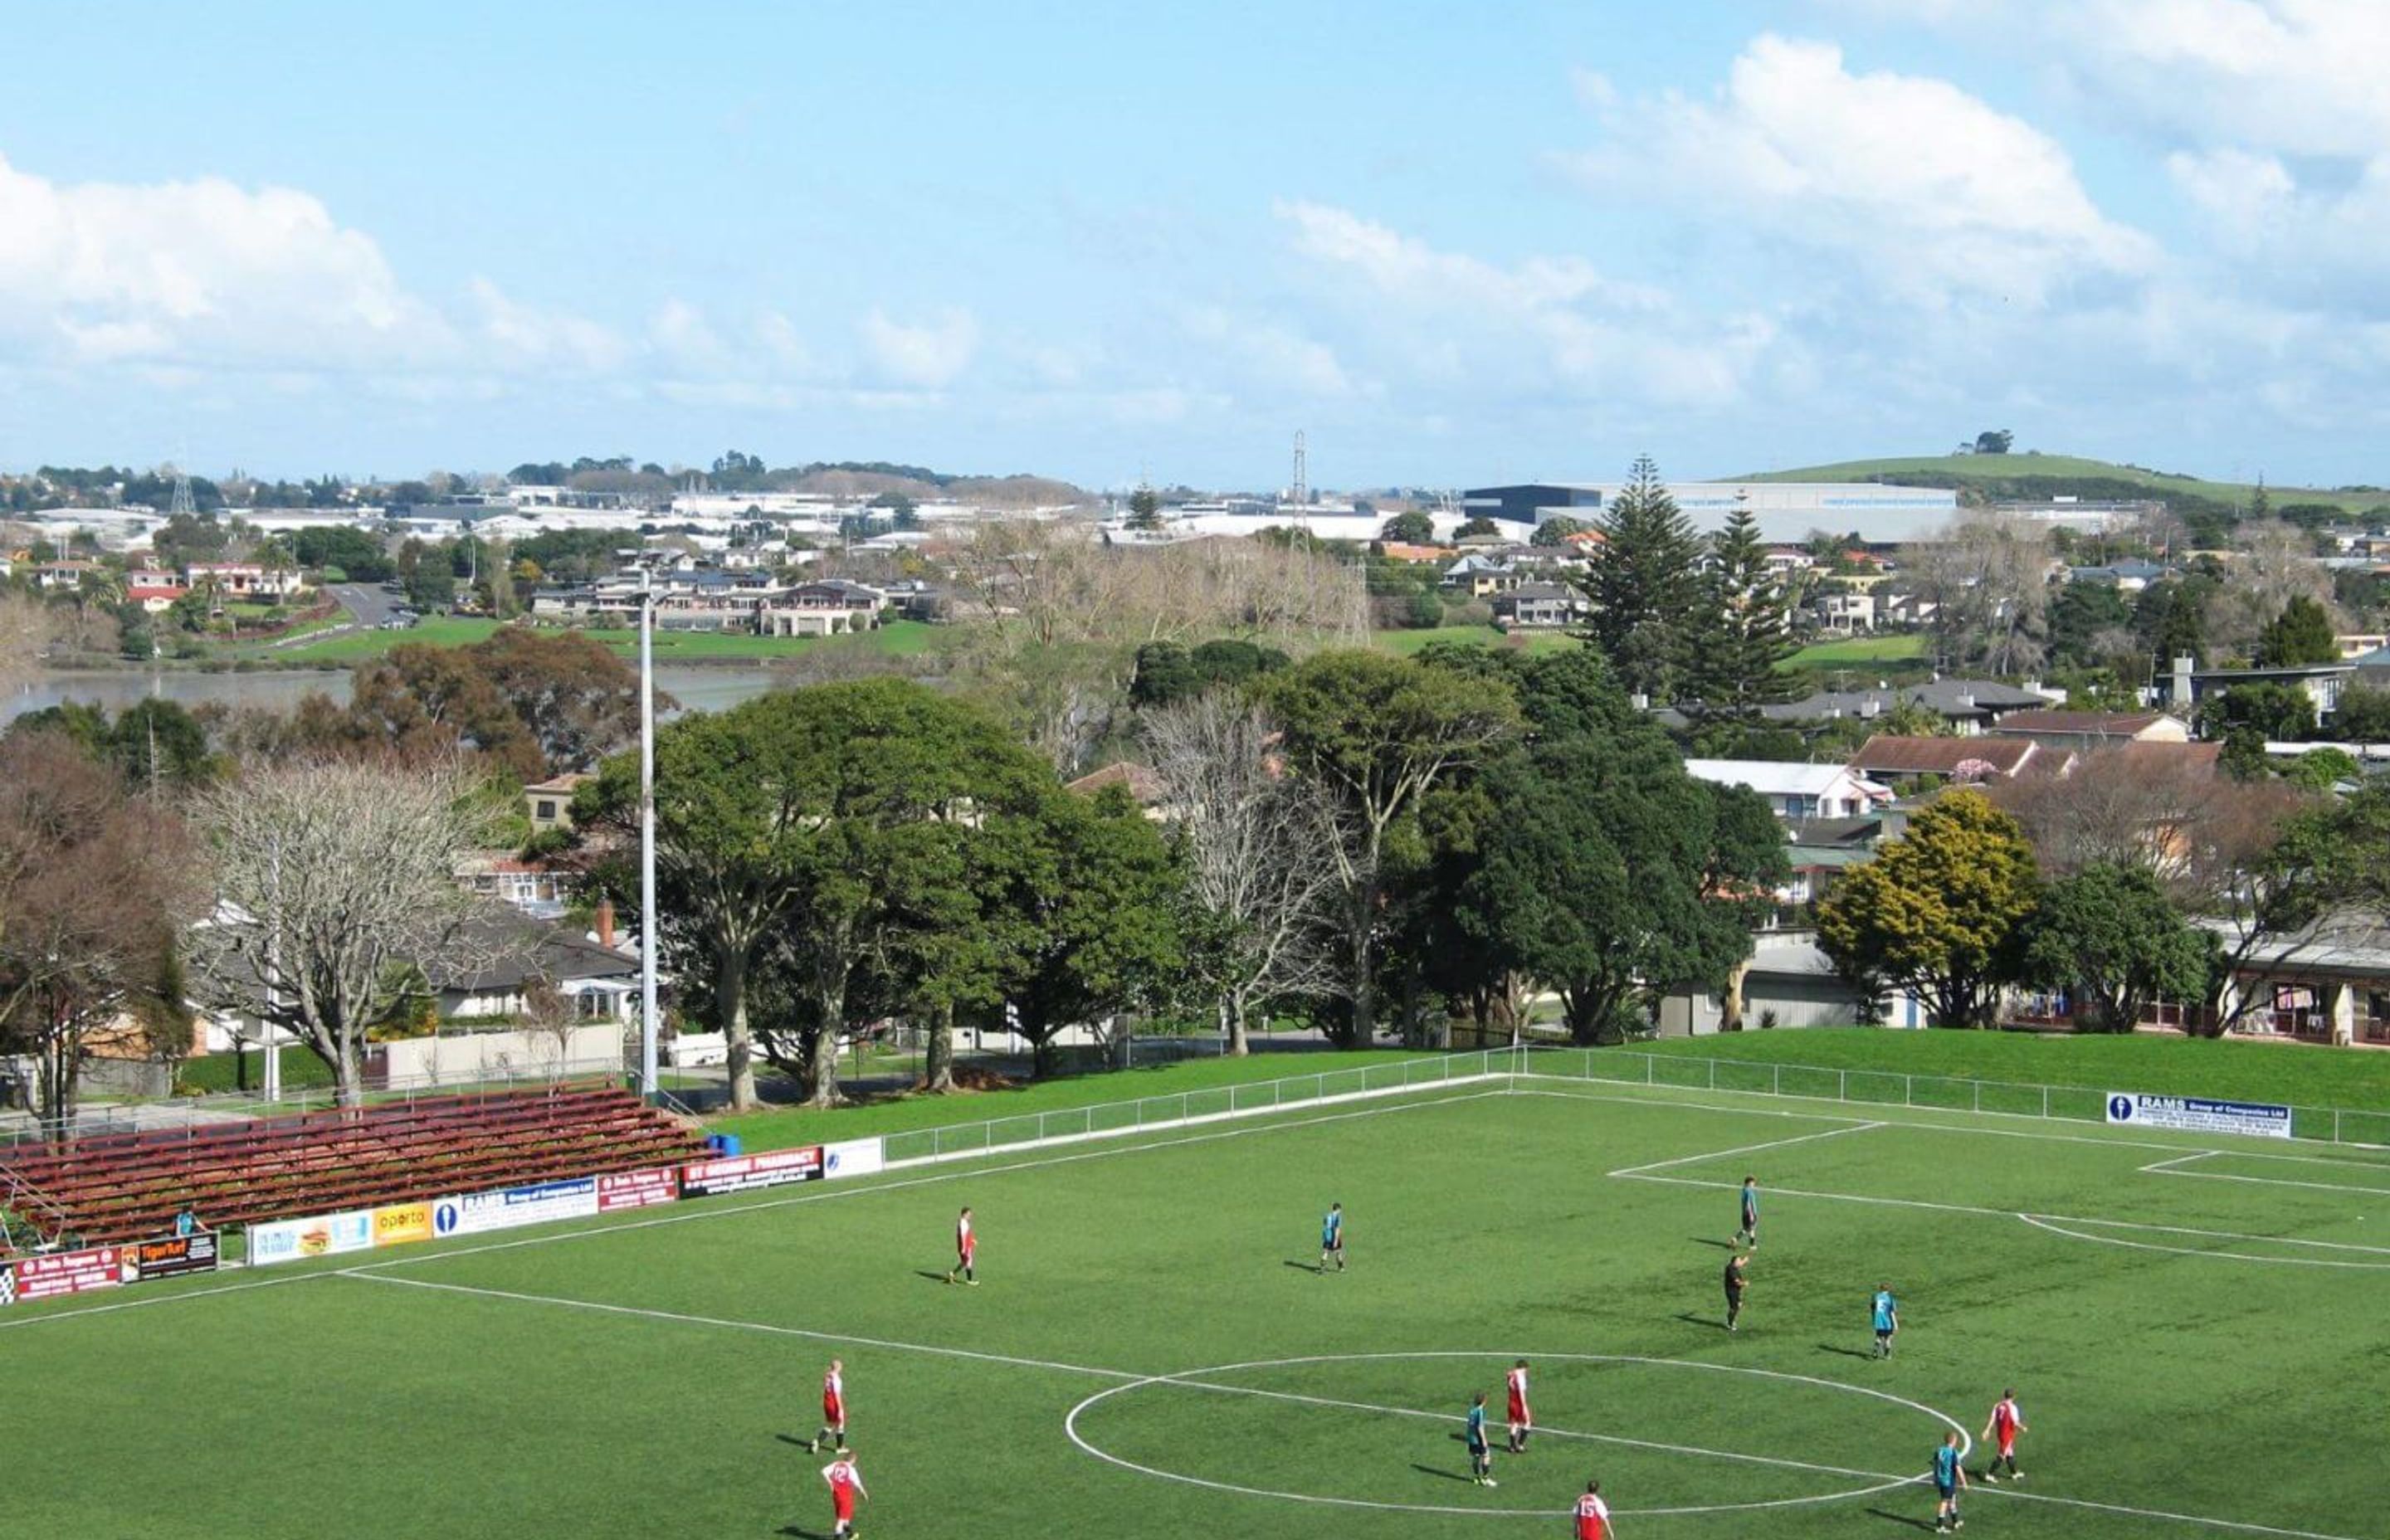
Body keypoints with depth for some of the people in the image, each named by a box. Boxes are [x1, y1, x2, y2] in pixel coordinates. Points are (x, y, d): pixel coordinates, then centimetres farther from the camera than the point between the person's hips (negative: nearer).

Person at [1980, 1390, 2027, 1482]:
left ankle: (2014, 1473, 35)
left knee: (2009, 1453, 22)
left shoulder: (1998, 1406, 2)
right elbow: (2016, 1423, -16)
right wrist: (2023, 1428, 2)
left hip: (1999, 1432, 7)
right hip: (2008, 1433, -7)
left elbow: (1993, 1420, -1)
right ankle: (1989, 1474, -9)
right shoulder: (2012, 1407, -17)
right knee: (2002, 1455, -3)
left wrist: (1987, 1431, -1)